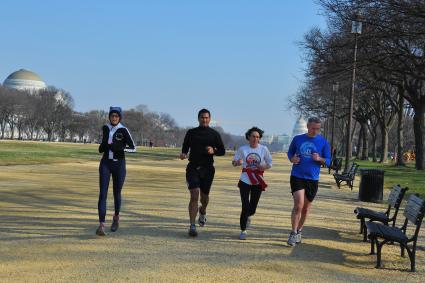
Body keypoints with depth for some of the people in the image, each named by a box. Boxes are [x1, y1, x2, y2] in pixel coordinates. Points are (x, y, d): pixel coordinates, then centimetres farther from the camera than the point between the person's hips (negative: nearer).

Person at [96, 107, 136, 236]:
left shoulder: (124, 130, -6)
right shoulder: (105, 128, 7)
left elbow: (133, 148, -9)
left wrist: (119, 148, -24)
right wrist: (102, 147, 6)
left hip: (119, 164, -2)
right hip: (105, 164, 2)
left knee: (117, 193, 12)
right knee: (103, 194, -12)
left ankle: (116, 217, 39)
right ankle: (101, 224, -18)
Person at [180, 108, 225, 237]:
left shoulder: (214, 134, 4)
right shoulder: (191, 133, 7)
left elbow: (222, 151, 6)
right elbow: (185, 147, 16)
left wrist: (213, 151, -15)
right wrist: (183, 154, -6)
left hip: (207, 168, 1)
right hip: (193, 167, -1)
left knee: (204, 196, 12)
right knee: (194, 195, -14)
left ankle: (202, 212, 48)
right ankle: (192, 226, -14)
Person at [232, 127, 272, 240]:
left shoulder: (263, 149, -1)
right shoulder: (242, 149, -3)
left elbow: (269, 163, 9)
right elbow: (234, 162, 5)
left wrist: (264, 167, -13)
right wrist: (238, 162, -18)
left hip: (257, 181, 1)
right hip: (245, 181, -1)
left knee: (252, 208, 6)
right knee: (245, 207, -8)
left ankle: (248, 215, 45)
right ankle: (243, 230, 11)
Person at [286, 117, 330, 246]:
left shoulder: (323, 142, 0)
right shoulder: (297, 139, 3)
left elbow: (328, 161, 4)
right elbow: (290, 152, 16)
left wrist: (319, 159, -18)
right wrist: (292, 159, -7)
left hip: (313, 179, 1)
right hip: (297, 177, -1)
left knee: (306, 208, 11)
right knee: (298, 205, -15)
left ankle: (299, 230, 31)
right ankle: (293, 233, -4)